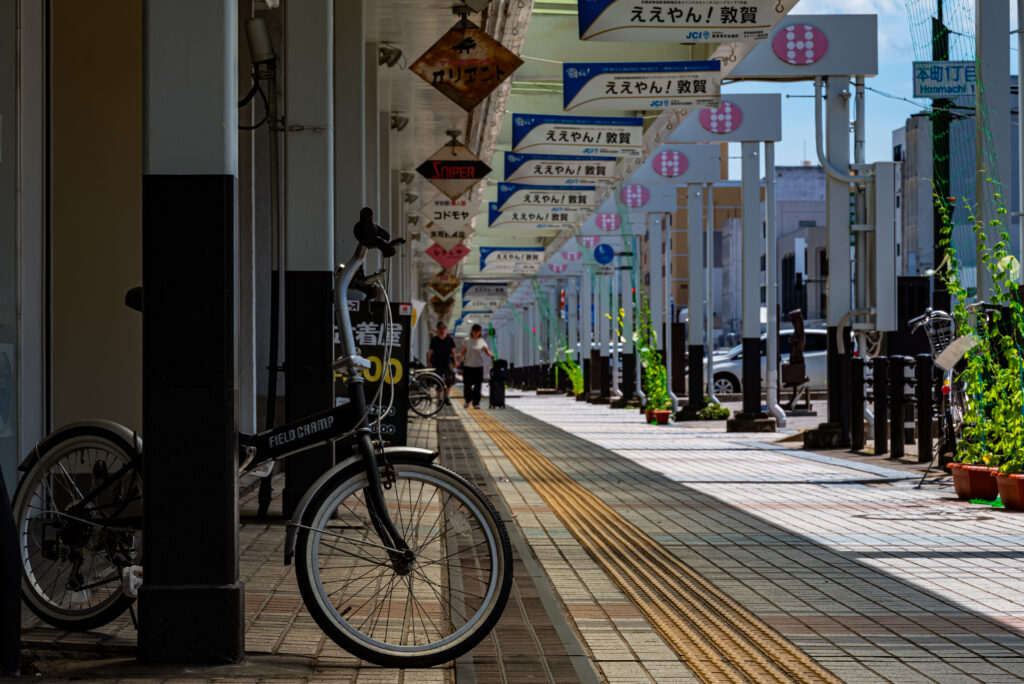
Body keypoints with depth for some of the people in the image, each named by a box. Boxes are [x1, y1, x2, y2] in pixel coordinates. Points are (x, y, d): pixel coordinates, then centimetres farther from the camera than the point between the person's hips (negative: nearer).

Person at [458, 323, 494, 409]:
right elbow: (463, 352, 6)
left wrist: (491, 355, -20)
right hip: (468, 366, 0)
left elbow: (487, 351, 1)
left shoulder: (482, 341, 4)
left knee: (477, 385, -1)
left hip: (478, 366, 0)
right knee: (467, 385, -1)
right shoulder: (467, 341, 4)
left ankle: (476, 403, 7)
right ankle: (468, 400, 21)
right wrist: (459, 360, -9)